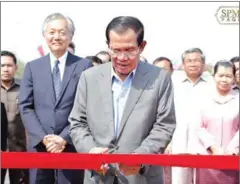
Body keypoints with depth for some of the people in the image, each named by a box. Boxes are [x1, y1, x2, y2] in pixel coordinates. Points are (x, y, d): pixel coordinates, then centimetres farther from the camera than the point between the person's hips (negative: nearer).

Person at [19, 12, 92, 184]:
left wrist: (64, 138, -11)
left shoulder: (84, 66, 1)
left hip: (72, 146, -2)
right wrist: (43, 138, -8)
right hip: (39, 146, 2)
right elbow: (25, 107, 4)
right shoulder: (32, 67, 9)